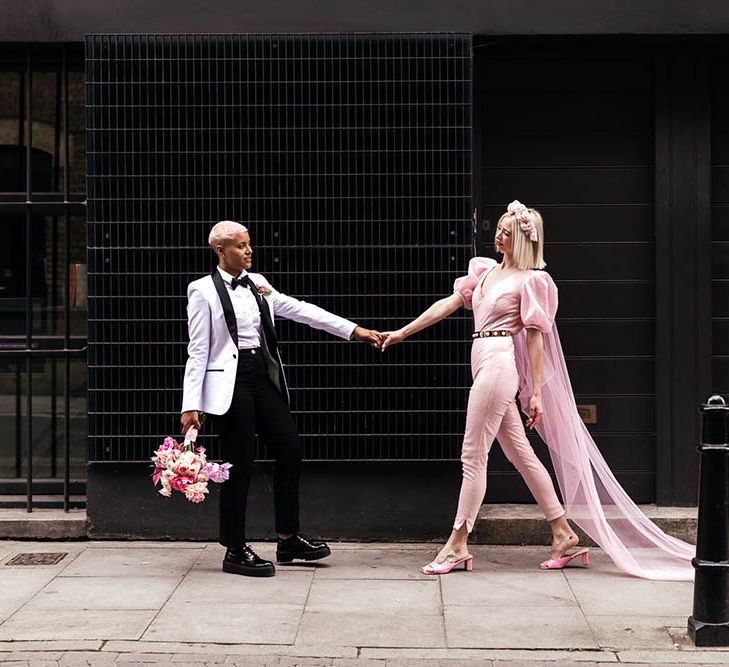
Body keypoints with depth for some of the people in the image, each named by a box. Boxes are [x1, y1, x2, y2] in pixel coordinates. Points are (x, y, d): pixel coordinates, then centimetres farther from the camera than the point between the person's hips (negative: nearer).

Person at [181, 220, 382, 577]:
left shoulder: (257, 284, 11)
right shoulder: (203, 291, -6)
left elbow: (300, 310, 10)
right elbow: (198, 350, -8)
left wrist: (353, 330, 6)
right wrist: (191, 406, -13)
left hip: (263, 377, 7)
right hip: (230, 382, -7)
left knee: (290, 448, 5)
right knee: (239, 463, -4)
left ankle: (288, 539, 17)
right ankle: (235, 551, 8)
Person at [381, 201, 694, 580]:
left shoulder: (531, 281, -5)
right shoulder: (484, 270, 17)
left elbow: (534, 336, -7)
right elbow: (449, 303, 17)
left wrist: (536, 393, -10)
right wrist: (402, 333, 13)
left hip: (500, 363, -8)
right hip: (485, 364, 8)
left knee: (473, 455, -6)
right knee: (521, 454, 10)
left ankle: (457, 545, -1)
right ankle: (562, 532, 16)